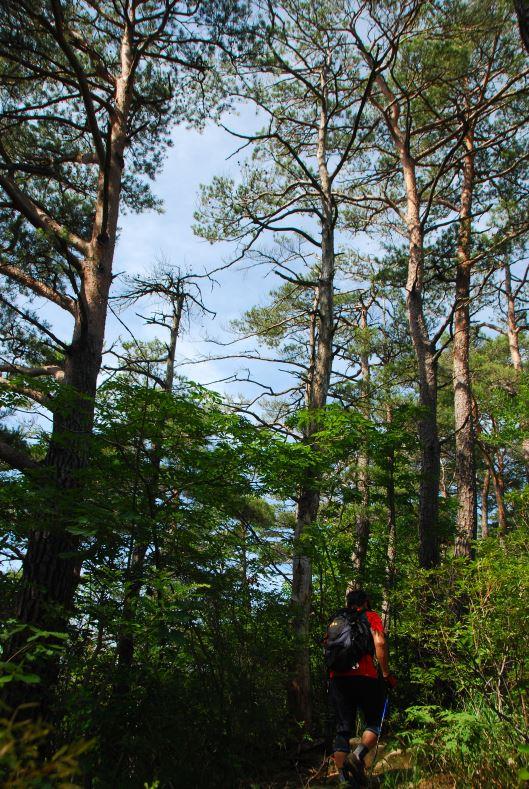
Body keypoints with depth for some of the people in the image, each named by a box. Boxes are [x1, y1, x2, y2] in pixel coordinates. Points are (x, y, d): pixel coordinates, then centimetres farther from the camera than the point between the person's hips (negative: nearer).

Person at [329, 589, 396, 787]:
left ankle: (343, 778, 2)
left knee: (343, 729, 8)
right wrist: (386, 674, -3)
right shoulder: (371, 616, 8)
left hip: (337, 679, 4)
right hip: (364, 676, -4)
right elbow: (380, 643, -7)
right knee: (374, 722, 10)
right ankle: (357, 756, -14)